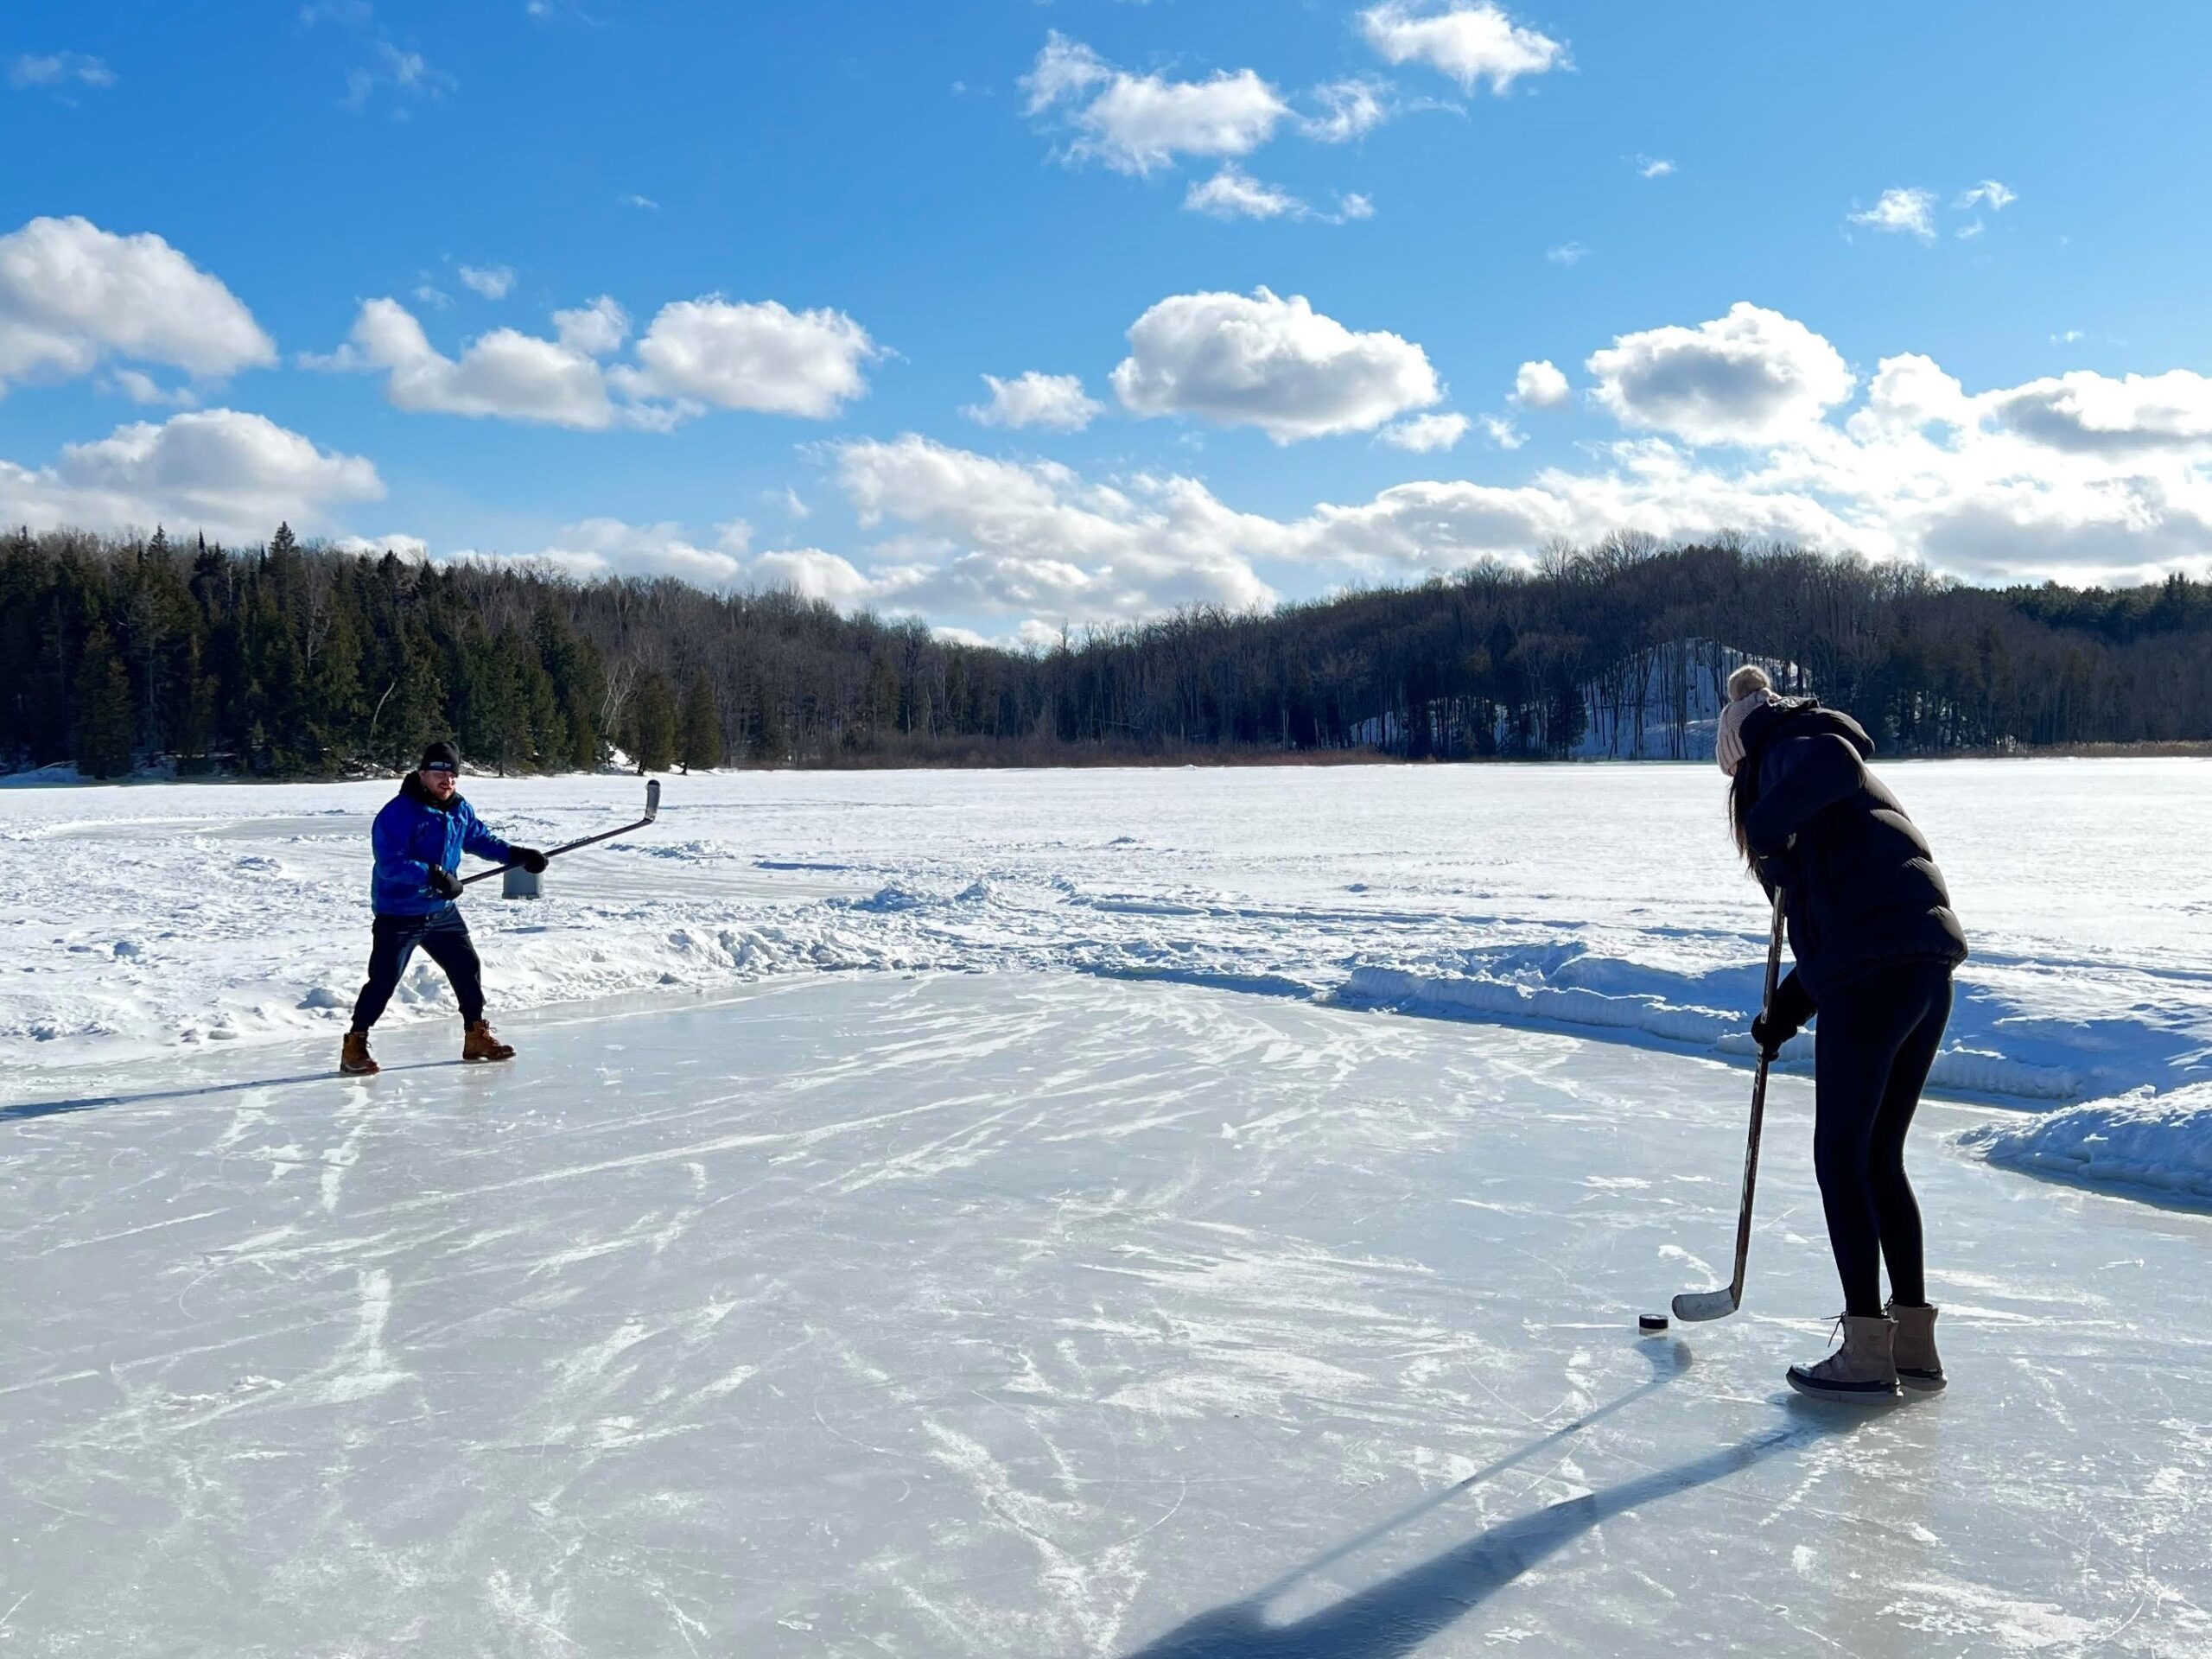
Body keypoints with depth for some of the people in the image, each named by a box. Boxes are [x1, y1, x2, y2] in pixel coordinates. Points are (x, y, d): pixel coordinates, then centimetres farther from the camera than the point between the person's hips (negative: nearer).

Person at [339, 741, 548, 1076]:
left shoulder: (460, 809, 4)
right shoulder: (398, 812, -19)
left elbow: (480, 839, 20)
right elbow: (390, 863, -27)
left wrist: (516, 855, 9)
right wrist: (431, 874, -36)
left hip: (442, 911, 7)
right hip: (398, 914, -7)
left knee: (467, 969, 12)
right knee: (383, 981, -7)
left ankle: (476, 1036, 26)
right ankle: (355, 1047, 4)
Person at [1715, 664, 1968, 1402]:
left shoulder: (1785, 752, 3)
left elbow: (1832, 762, -25)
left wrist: (1770, 824, -15)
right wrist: (1787, 1011, 25)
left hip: (1872, 976, -9)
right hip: (1926, 970, 9)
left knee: (1841, 1156, -1)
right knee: (1880, 1158, 15)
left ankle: (1866, 1352, 2)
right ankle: (1914, 1341, 21)